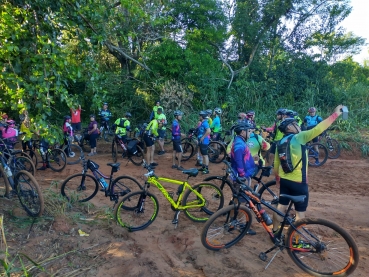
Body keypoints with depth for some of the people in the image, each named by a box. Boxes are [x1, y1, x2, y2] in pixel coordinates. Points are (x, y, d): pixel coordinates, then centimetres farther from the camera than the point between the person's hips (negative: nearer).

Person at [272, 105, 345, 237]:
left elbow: (276, 164, 10)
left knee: (281, 206, 19)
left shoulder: (280, 142, 6)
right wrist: (335, 114, -13)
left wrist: (277, 179, 22)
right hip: (298, 182, -7)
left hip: (284, 180, 7)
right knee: (300, 212, 6)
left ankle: (275, 232, 32)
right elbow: (318, 129, -21)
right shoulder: (298, 137, -14)